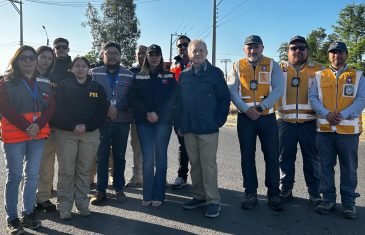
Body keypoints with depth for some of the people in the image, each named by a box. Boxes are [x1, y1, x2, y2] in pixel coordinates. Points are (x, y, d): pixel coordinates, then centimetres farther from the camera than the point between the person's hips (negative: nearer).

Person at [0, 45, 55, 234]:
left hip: (38, 135, 4)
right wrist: (26, 126, -16)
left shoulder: (43, 83, 11)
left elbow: (50, 107, 4)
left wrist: (38, 125, -13)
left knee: (32, 175, 9)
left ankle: (27, 214, 23)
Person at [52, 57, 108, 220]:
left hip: (90, 134, 1)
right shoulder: (63, 87, 5)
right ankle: (64, 206, 10)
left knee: (84, 170, 6)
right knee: (66, 171, 0)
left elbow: (102, 111, 2)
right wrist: (73, 126, -13)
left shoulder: (97, 88, 9)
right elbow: (58, 110, -3)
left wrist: (86, 126, -9)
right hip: (66, 133, -1)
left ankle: (82, 203, 17)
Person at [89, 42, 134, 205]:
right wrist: (106, 108, -15)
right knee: (101, 156, 3)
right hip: (101, 121, 0)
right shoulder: (94, 73, 7)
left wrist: (117, 108, -14)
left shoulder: (129, 75, 8)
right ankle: (100, 190, 14)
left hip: (122, 121, 1)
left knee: (119, 156, 9)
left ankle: (119, 188, 21)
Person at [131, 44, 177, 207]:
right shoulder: (139, 77, 11)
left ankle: (158, 195, 8)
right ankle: (147, 195, 7)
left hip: (163, 121, 0)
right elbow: (134, 98, 2)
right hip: (144, 121, 1)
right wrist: (147, 113, -12)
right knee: (147, 157, -2)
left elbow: (171, 98, -1)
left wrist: (157, 114, -12)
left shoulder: (169, 76, 9)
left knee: (160, 157, 2)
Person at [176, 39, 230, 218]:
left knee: (208, 164, -2)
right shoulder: (184, 75, 11)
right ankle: (199, 196, 25)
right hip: (188, 128, 4)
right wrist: (178, 125, 7)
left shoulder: (215, 73, 1)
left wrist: (219, 121, -6)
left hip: (208, 128, -4)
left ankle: (213, 200, 9)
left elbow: (225, 98, 0)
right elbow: (179, 102, 12)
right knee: (194, 163, 12)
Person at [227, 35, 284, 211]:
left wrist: (261, 107, -17)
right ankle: (250, 194, 20)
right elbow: (231, 90, -4)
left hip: (267, 117, 0)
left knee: (272, 156, 3)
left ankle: (273, 195, 17)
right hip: (245, 117, 1)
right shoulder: (237, 66, 6)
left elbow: (278, 90, -6)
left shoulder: (272, 65, 4)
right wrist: (246, 109, -16)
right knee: (247, 156, 7)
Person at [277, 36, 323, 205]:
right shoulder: (280, 69, 8)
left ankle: (314, 192, 23)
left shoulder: (318, 69, 8)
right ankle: (286, 189, 24)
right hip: (286, 122, 0)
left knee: (312, 159, 8)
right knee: (286, 158, 10)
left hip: (309, 122, 0)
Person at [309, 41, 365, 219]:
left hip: (349, 129, -1)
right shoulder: (319, 76, 11)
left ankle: (348, 202, 20)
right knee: (326, 166, 7)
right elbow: (313, 98, 1)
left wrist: (342, 115, -17)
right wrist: (326, 114, -15)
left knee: (349, 168, 7)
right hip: (324, 129, 1)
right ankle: (328, 199, 20)